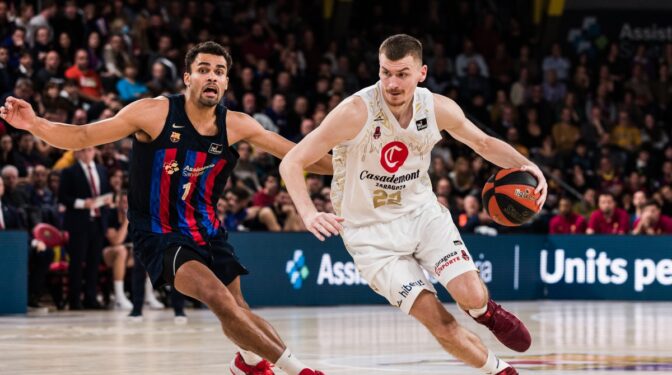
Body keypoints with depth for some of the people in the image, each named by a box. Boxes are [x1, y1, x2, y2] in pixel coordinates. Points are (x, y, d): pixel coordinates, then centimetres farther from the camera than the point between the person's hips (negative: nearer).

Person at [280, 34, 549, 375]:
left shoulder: (439, 109, -11)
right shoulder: (356, 113, -25)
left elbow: (484, 143, 9)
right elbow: (292, 162, -23)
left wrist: (524, 165, -11)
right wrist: (309, 214, -40)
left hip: (422, 212, 3)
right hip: (371, 231, -3)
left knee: (470, 295, -18)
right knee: (438, 321, -13)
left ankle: (485, 311, 21)